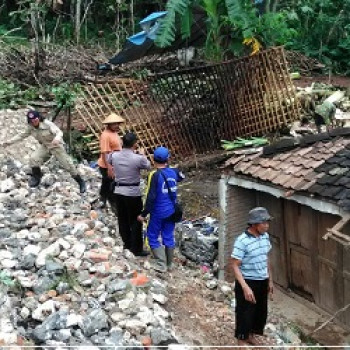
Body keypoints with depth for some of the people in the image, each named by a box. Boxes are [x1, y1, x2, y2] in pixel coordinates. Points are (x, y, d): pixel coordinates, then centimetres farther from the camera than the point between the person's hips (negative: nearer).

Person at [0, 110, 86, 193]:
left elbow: (59, 132, -38)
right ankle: (36, 177, 13)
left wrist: (57, 138, -62)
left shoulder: (47, 124, -28)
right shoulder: (30, 127, -10)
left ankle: (80, 182, 10)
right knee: (33, 159, -14)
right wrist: (9, 142, -2)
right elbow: (22, 135, 4)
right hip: (45, 146, 5)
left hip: (56, 146, -5)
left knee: (67, 163, -4)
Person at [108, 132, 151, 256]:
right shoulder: (138, 158, -20)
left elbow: (109, 161, 18)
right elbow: (148, 166, 1)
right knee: (135, 221, 7)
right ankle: (137, 249, 12)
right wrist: (142, 154, 20)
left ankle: (127, 243, 32)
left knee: (122, 219, 17)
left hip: (118, 191, 5)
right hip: (133, 193, -5)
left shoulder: (114, 156, -7)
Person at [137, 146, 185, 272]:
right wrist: (168, 166, 25)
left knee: (153, 236, 6)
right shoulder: (173, 172, 0)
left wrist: (144, 214, -13)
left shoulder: (155, 175, -18)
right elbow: (181, 176, 26)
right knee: (168, 237, 14)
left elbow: (151, 197, -20)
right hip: (171, 211, 6)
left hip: (158, 212, -6)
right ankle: (169, 264, 22)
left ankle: (161, 264, 1)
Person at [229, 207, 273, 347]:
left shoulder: (265, 236, -1)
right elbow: (234, 265, -22)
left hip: (262, 281, 7)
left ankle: (251, 336, 42)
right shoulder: (242, 241, -24)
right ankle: (242, 340, 25)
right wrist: (245, 287, -28)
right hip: (248, 282, -7)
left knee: (261, 311, 20)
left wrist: (270, 280, 15)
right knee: (245, 313, 6)